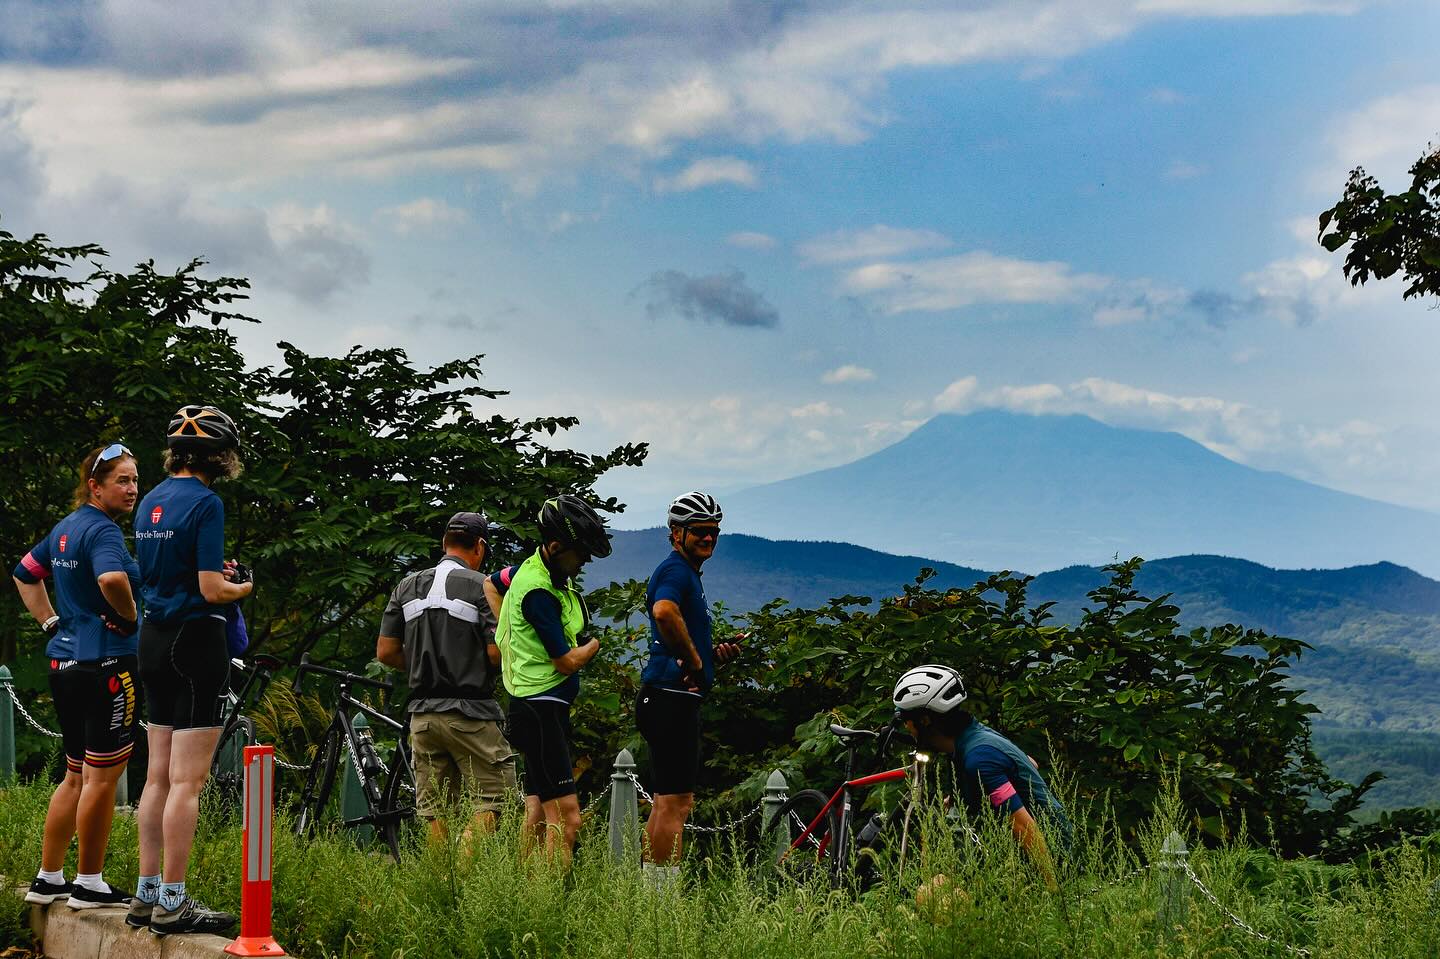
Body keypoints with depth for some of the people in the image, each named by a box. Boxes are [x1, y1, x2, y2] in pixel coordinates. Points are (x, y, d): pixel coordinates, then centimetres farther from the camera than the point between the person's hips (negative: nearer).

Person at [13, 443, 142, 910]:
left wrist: (52, 623, 20)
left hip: (64, 662, 10)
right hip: (105, 663, -10)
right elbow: (111, 578, -35)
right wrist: (131, 617, -17)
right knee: (102, 776, -1)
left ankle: (48, 879, 22)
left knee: (77, 775, 17)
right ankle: (89, 885, 5)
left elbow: (24, 574, 27)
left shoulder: (65, 528, 15)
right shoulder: (102, 530, -15)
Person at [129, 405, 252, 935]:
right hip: (194, 639, -9)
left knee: (159, 775, 12)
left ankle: (147, 893, 15)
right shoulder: (205, 503, -14)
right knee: (187, 779, -6)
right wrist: (243, 587, 2)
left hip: (154, 639, 9)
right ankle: (173, 902, -5)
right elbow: (212, 590, -18)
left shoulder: (151, 500, 12)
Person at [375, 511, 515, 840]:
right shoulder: (482, 587, -7)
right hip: (470, 713, -6)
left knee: (436, 812, 9)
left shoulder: (407, 586, 9)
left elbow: (386, 652, 8)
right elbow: (497, 653, -13)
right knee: (493, 801, -2)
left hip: (423, 714, 6)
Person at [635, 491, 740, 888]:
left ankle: (651, 887, 21)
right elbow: (664, 612, -34)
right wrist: (694, 660, -21)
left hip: (672, 699, 11)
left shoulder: (686, 573, 22)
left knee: (668, 800, 15)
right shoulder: (676, 569, -11)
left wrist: (714, 654, 8)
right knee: (676, 802, -8)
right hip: (672, 697, -11)